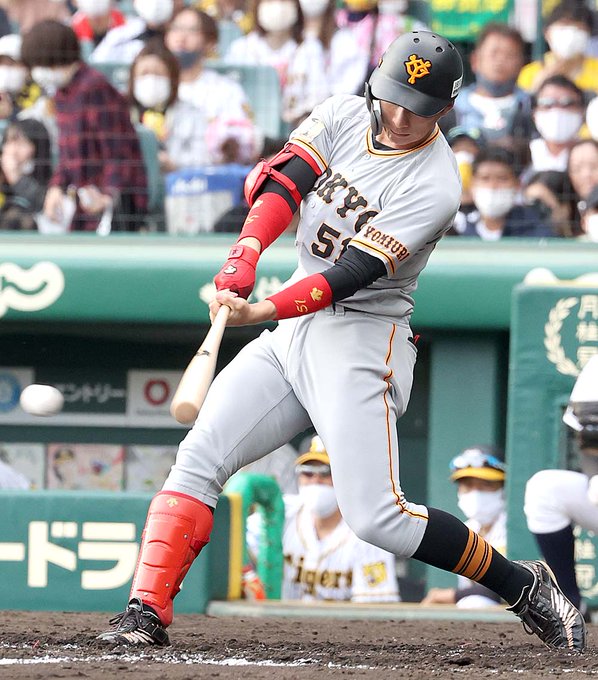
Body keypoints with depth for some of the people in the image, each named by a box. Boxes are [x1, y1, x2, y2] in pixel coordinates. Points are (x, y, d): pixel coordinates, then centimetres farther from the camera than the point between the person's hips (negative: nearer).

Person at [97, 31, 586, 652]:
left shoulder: (434, 187, -16)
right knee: (198, 458, -7)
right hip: (294, 333, 7)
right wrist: (246, 253, -29)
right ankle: (147, 612, -6)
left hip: (362, 339, -7)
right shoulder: (344, 116, 4)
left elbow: (351, 274, -23)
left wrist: (259, 313, -34)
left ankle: (524, 586, 0)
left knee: (375, 517, -15)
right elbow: (283, 180, -10)